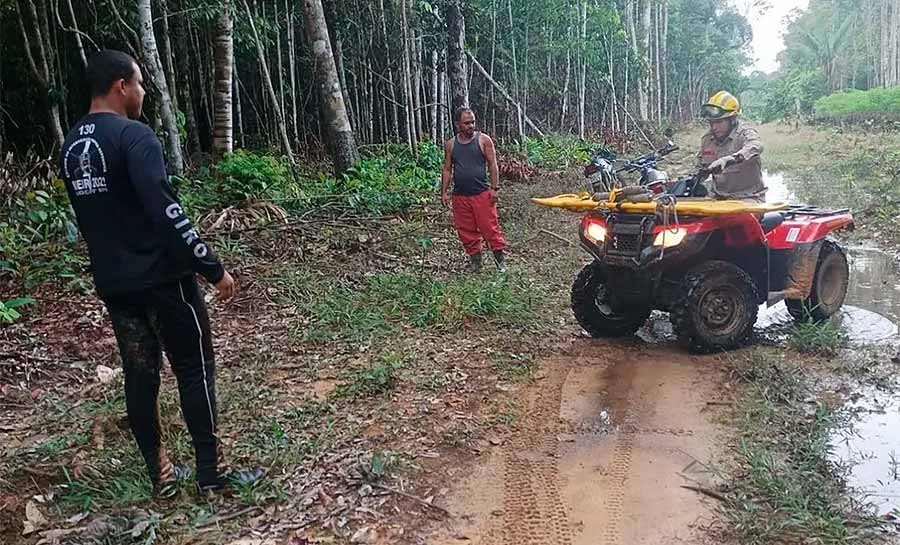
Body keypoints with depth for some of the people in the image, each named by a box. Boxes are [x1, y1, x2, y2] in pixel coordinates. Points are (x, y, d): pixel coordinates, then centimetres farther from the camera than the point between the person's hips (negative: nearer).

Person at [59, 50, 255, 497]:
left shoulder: (71, 146, 11)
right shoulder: (134, 135, -16)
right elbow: (164, 210, -24)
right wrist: (213, 268, -20)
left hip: (112, 284, 8)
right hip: (161, 277, -7)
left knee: (139, 373, 13)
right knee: (195, 369, 5)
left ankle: (159, 474, 21)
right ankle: (211, 469, 12)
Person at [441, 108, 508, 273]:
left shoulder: (483, 140, -1)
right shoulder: (450, 145, 7)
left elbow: (492, 165, -2)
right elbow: (447, 170, 12)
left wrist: (495, 188, -8)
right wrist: (444, 192, 6)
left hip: (482, 194, -3)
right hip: (460, 196, 3)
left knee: (490, 227, -4)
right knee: (466, 230, 8)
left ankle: (500, 259, 8)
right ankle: (475, 260, 21)